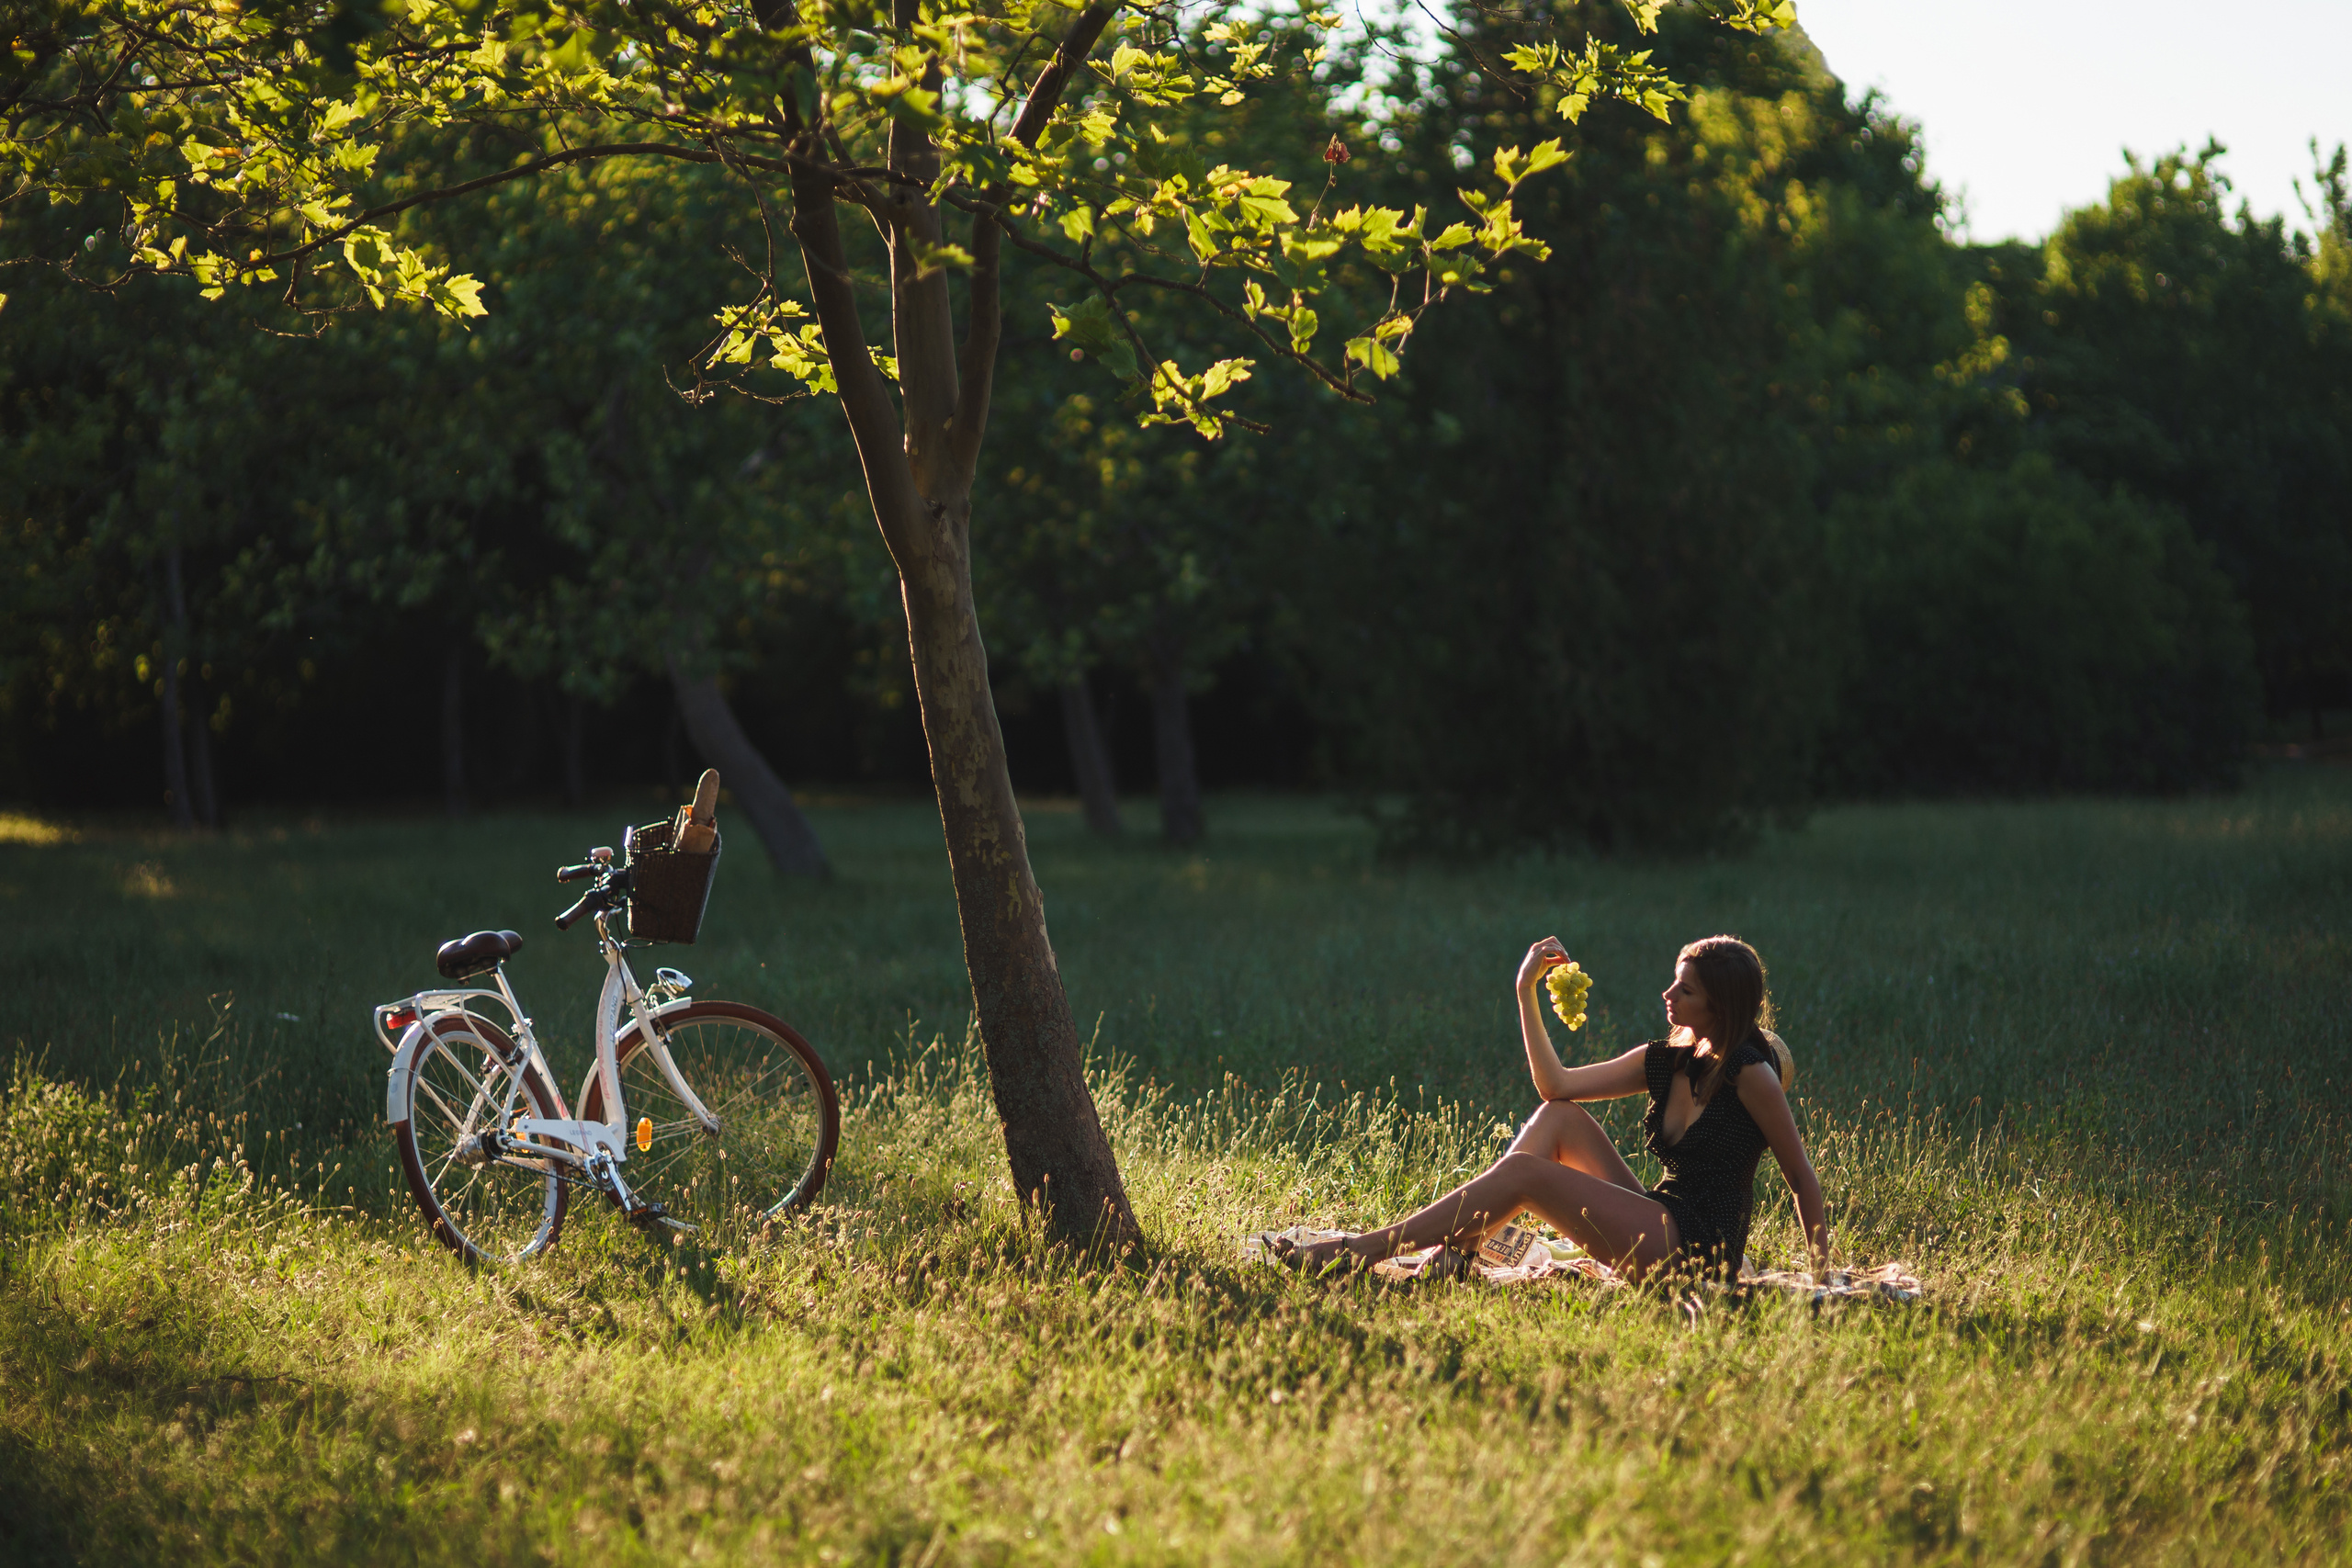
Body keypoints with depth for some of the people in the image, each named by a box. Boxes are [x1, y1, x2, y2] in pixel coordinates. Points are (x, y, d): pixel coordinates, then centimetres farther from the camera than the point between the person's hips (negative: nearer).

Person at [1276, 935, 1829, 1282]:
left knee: (1523, 1172, -17)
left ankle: (1353, 1253, -20)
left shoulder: (1750, 1073, -9)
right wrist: (1527, 992, 5)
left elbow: (1802, 1176, -6)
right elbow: (1557, 1084, 8)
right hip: (1660, 1223, 8)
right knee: (1558, 1116, 0)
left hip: (1700, 1247, -8)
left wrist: (1822, 1274, -7)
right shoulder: (1665, 1062, 13)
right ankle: (1461, 1246, -11)